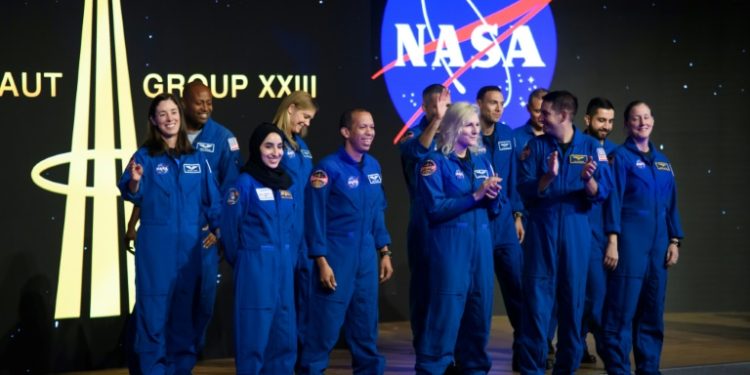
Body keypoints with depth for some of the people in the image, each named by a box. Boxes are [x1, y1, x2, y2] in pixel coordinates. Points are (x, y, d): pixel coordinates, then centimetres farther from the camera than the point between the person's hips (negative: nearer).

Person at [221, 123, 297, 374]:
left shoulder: (287, 184, 11)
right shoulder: (245, 183, -8)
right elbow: (229, 227, -7)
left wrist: (290, 260, 10)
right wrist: (239, 262, 2)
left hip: (284, 266, 6)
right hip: (255, 266, -6)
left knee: (284, 332, 9)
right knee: (255, 331, -3)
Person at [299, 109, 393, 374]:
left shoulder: (373, 166, 8)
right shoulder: (329, 168, -11)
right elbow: (315, 217, -11)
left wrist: (384, 252, 12)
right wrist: (322, 262, -14)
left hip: (367, 255, 6)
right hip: (336, 255, -6)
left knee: (366, 323, 12)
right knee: (325, 325, -3)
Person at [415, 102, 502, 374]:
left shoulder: (482, 163, 14)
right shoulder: (435, 162, -5)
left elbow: (494, 208, 15)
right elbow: (435, 208, -15)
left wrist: (492, 197, -7)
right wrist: (475, 196, -18)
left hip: (481, 244, 6)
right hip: (449, 244, -6)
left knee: (479, 311, 8)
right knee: (445, 312, -7)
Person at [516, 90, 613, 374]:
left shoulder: (591, 147, 3)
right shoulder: (536, 146, 3)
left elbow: (601, 193, -3)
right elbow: (525, 189, -6)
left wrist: (589, 179, -23)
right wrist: (548, 176, -23)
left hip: (576, 229, 0)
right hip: (541, 228, 0)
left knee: (573, 298, 5)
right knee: (537, 298, -4)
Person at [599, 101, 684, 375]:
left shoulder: (662, 161, 15)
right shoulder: (621, 156, -2)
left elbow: (671, 204, 16)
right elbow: (614, 200, -8)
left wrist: (674, 241, 9)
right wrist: (612, 241, -15)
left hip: (658, 242, 6)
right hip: (630, 239, -6)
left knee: (653, 311, 8)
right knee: (622, 309, -6)